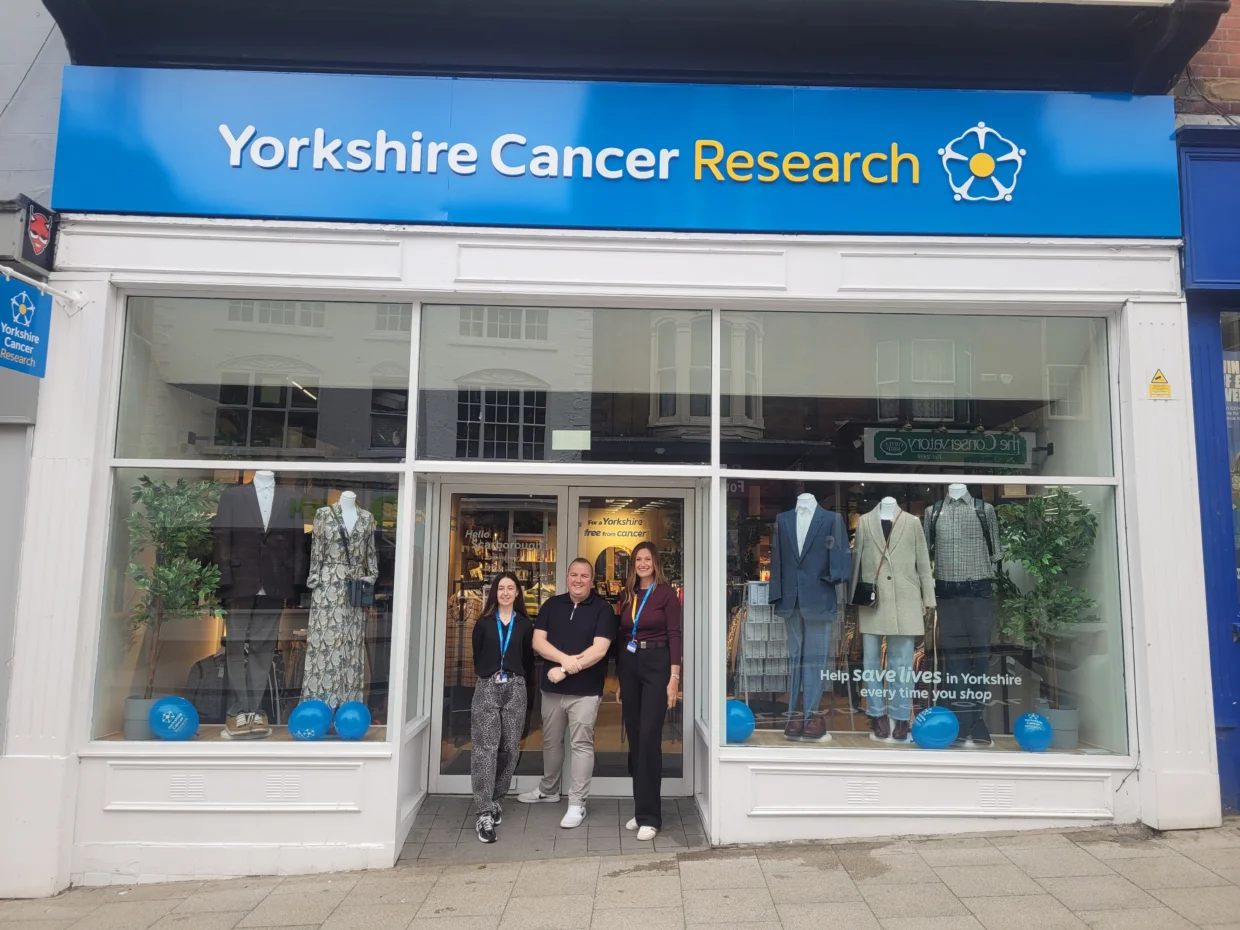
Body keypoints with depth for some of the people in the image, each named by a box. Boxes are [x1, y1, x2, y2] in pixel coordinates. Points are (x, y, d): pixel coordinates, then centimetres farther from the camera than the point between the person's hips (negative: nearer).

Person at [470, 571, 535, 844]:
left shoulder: (525, 624, 8)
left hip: (515, 689, 2)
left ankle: (495, 800, 23)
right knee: (485, 748, -9)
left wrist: (515, 678, 2)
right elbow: (477, 657, 10)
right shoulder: (483, 623, 7)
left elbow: (528, 660, 10)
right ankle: (484, 813, -10)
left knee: (510, 748, 5)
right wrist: (488, 677, 4)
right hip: (487, 688, -1)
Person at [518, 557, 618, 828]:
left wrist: (565, 670, -18)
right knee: (551, 742, 18)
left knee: (581, 745, 0)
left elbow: (599, 649, -15)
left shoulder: (602, 609, -6)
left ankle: (577, 804, 10)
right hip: (552, 688, 4)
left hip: (585, 690, -4)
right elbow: (538, 642, -2)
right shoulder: (551, 605, 6)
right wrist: (565, 658, -18)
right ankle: (548, 790, 37)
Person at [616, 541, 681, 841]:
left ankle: (650, 815, -2)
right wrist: (619, 680, 14)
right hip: (629, 666, 6)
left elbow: (674, 635, -8)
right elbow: (622, 637, 14)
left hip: (656, 665, -6)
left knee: (649, 738, -9)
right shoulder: (627, 595, 11)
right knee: (634, 739, 9)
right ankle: (641, 809, 21)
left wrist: (674, 678, -14)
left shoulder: (666, 592, -4)